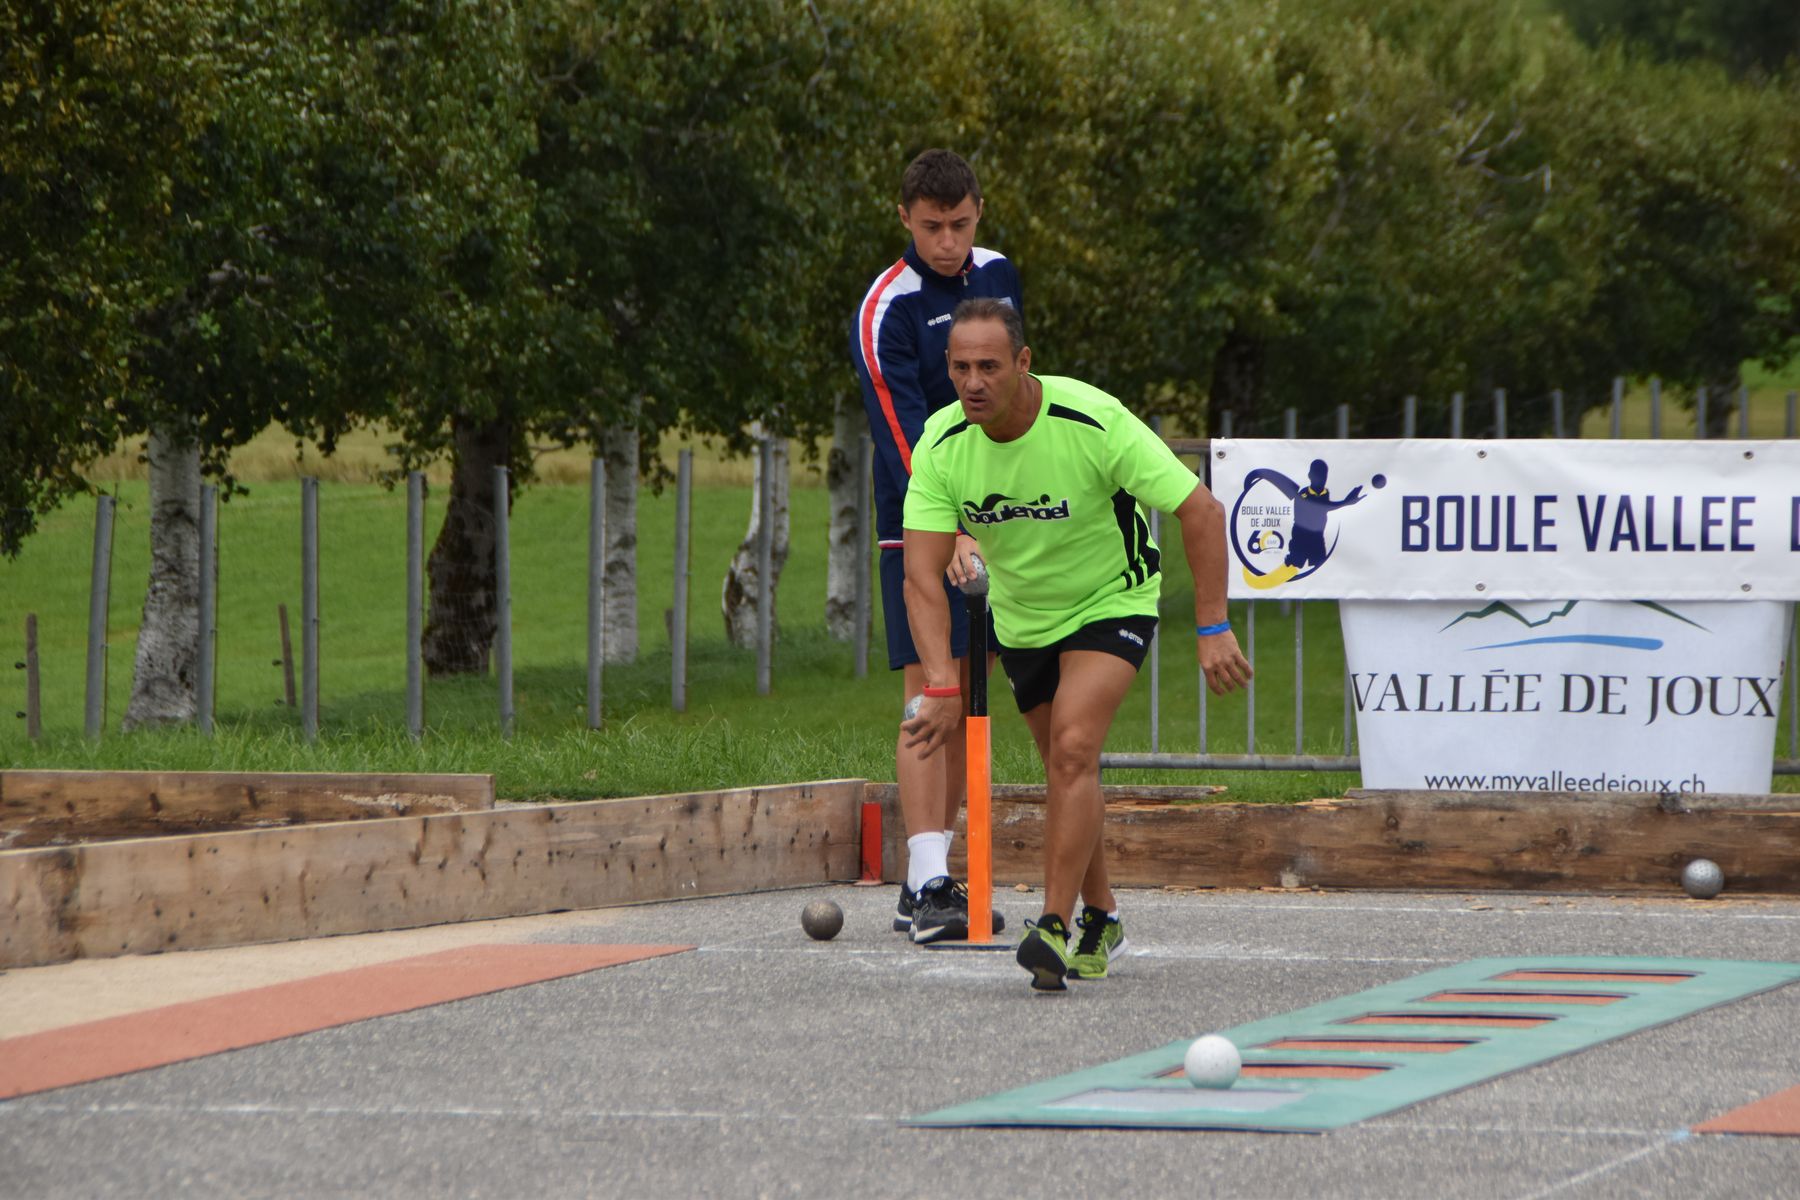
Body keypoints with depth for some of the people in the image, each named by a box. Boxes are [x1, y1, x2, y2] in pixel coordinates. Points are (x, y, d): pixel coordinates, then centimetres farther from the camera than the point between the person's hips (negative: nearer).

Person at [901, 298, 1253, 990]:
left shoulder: (1094, 423, -30)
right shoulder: (942, 445, -19)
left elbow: (1199, 510, -23)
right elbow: (922, 575, -22)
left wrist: (1212, 628, -25)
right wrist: (940, 687, -35)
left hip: (1111, 603, -4)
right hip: (1021, 616, 4)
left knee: (1073, 749, -23)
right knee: (1067, 770, 12)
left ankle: (1055, 925, -25)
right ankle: (1100, 916, 32)